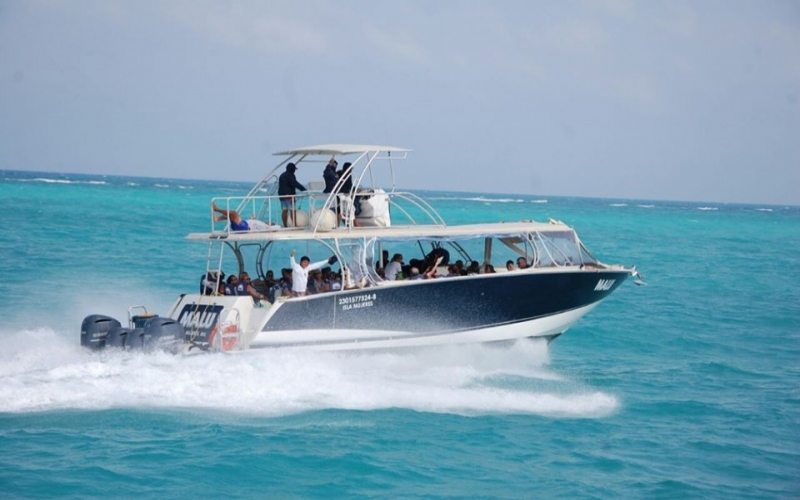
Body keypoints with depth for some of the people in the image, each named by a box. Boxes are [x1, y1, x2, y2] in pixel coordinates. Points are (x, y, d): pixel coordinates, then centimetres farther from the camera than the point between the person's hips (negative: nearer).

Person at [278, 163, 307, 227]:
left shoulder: (282, 176, 20)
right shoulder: (290, 176, -9)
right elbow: (295, 184, -18)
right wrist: (304, 189, -16)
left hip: (282, 195, 8)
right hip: (289, 195, -8)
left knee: (284, 210, 5)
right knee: (293, 210, -8)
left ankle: (285, 226, 1)